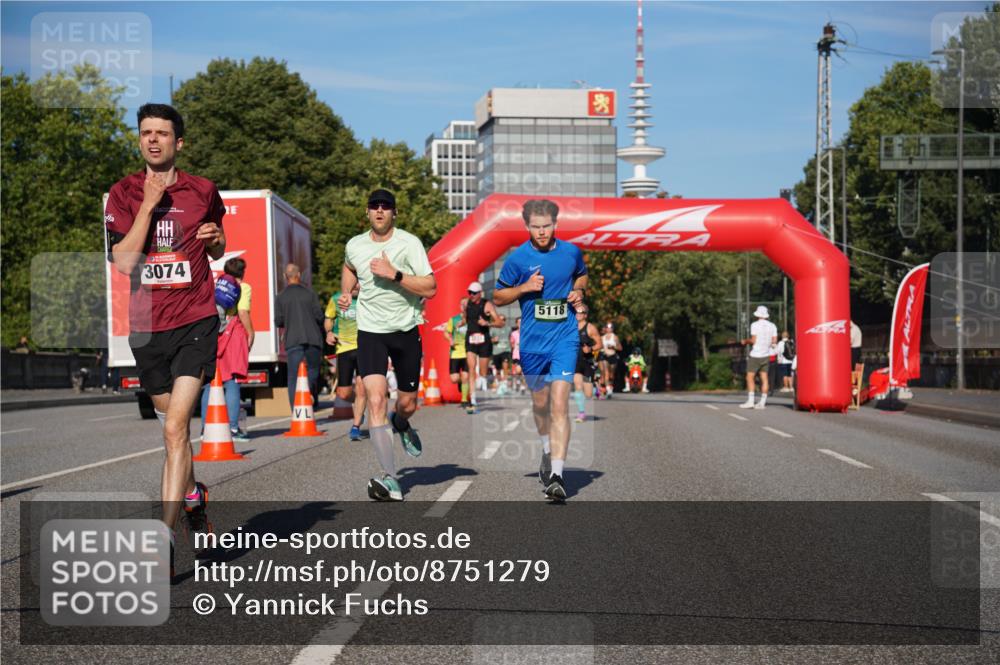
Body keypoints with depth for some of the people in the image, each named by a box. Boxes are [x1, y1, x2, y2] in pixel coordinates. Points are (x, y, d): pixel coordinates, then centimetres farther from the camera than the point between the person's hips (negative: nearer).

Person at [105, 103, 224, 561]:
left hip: (196, 322, -2)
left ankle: (163, 542, -16)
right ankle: (192, 493, 45)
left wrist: (216, 239, -3)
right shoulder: (124, 193, 3)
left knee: (175, 428, -15)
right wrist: (149, 203, -14)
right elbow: (124, 261, -10)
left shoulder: (203, 191, 4)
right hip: (147, 328, 2)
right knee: (172, 428, 16)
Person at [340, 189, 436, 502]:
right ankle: (390, 479, -18)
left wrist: (394, 274, -23)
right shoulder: (354, 245, 3)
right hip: (370, 332, 1)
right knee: (376, 400, -17)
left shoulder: (409, 243, -9)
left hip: (406, 330, -1)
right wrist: (345, 293, 12)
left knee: (407, 403, 10)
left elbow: (430, 288, -15)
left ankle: (401, 424, 51)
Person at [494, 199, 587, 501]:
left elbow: (582, 275, 24)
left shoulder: (571, 252, 1)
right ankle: (548, 450, 45)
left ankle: (556, 475, -17)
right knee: (540, 403, 16)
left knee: (559, 405, -14)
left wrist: (579, 292, 2)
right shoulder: (517, 258, -3)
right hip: (531, 342, 1)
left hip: (564, 338, -1)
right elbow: (497, 297, 5)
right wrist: (525, 288, -12)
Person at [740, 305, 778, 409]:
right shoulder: (772, 326, 6)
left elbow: (753, 340, -14)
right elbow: (774, 341, 5)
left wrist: (745, 341, 4)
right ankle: (762, 402, 3)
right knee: (764, 378, 5)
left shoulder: (755, 325, -10)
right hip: (766, 355, 5)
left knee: (750, 377, -2)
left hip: (755, 355, -5)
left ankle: (750, 401, -9)